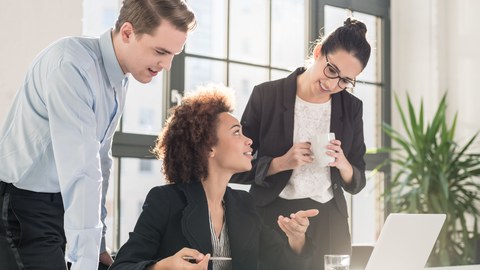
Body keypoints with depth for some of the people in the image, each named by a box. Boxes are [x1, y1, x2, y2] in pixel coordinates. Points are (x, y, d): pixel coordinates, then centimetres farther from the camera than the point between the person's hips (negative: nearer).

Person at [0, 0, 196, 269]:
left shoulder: (118, 79, 5)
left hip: (57, 206, 8)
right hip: (23, 206, -8)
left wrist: (98, 245, 11)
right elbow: (80, 169, -29)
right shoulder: (71, 64, -23)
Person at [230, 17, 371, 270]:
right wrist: (281, 163, -20)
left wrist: (342, 164, -14)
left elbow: (357, 182, 7)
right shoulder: (266, 95, -8)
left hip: (328, 223, 3)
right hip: (273, 219, -3)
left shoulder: (351, 107, 2)